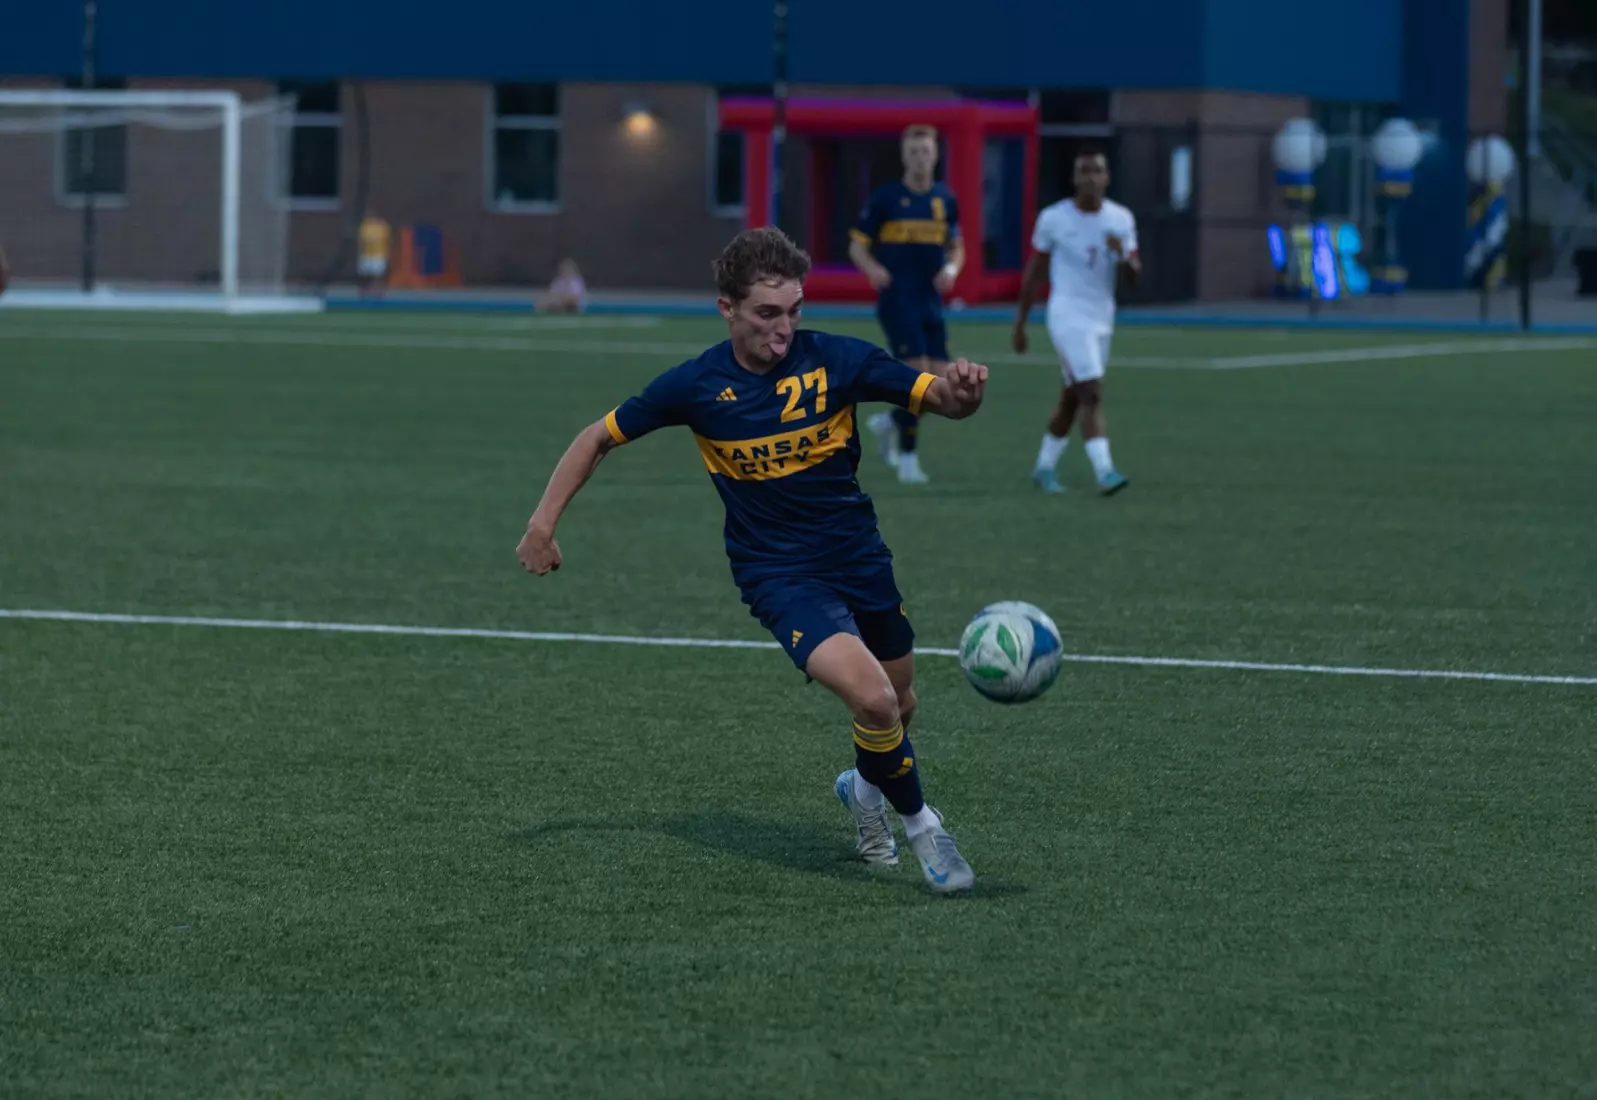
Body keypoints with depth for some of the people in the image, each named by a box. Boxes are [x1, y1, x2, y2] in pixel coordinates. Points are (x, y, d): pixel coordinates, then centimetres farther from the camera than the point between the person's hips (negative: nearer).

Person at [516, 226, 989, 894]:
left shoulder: (836, 360, -11)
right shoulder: (698, 385, -12)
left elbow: (938, 399, -10)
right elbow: (600, 437, 2)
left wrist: (962, 391, -34)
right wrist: (543, 523, -2)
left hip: (859, 556, 3)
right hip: (778, 574, -3)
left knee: (897, 707, 17)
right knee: (872, 697, -24)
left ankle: (864, 789, 52)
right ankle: (919, 824, 1)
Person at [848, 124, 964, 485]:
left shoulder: (945, 200, 9)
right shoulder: (884, 197, -2)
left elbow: (956, 247, 18)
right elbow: (858, 246, 2)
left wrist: (951, 269, -4)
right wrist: (873, 268, -19)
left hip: (931, 302, 5)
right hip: (897, 301, -5)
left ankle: (889, 422, 26)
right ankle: (908, 457, -5)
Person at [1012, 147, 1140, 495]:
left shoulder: (1121, 219, 5)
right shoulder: (1053, 219, -5)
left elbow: (1134, 277, 5)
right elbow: (1034, 271, 3)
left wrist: (1124, 256, -18)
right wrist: (1020, 323, 6)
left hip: (1102, 319, 5)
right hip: (1068, 314, -5)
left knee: (1071, 398, 14)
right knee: (1092, 393, -18)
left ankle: (1044, 467, 28)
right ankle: (1104, 472, -25)